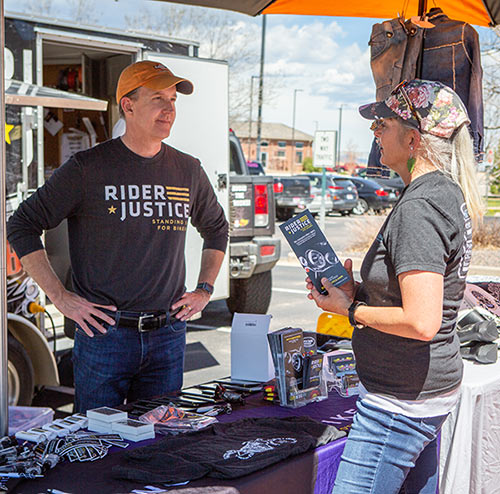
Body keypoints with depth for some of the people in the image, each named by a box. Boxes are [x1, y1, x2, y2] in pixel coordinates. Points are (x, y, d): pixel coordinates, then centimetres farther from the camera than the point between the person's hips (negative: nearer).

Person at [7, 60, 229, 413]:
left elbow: (216, 227, 25)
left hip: (169, 335, 4)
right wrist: (60, 296, -7)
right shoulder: (88, 168, -6)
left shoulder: (188, 171, 7)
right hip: (104, 334, -4)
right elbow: (23, 225, -2)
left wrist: (205, 289, 14)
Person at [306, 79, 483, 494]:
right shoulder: (448, 194, 10)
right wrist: (356, 290, 8)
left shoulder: (419, 208, -22)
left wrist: (351, 310, -13)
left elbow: (421, 322, -27)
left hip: (401, 399, -10)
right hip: (434, 387, 10)